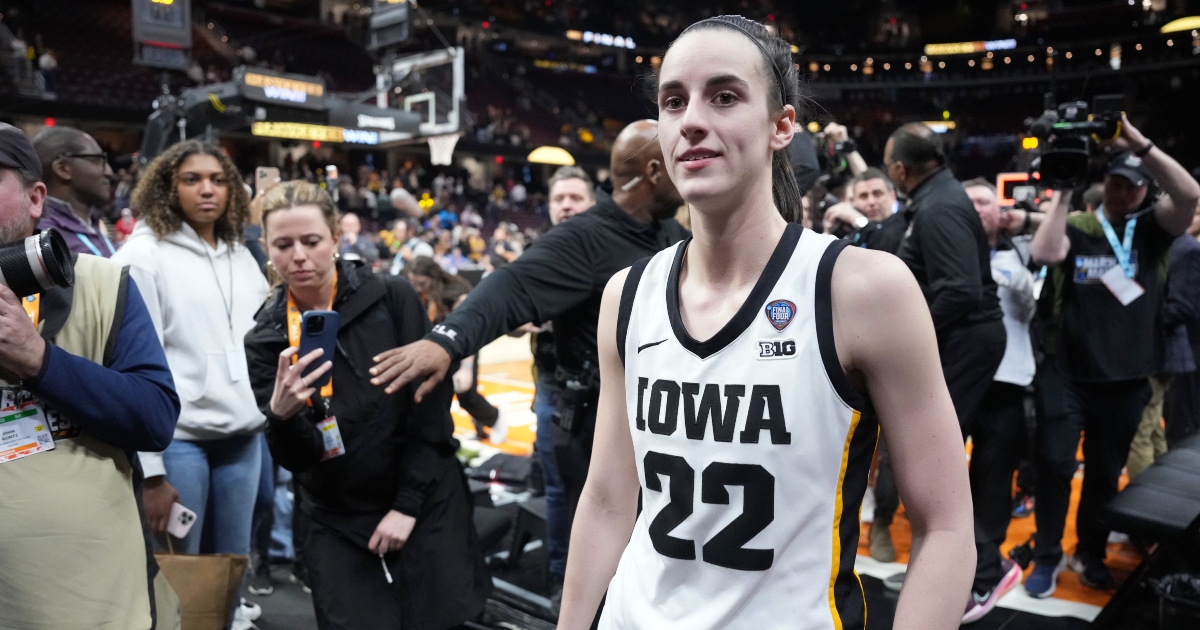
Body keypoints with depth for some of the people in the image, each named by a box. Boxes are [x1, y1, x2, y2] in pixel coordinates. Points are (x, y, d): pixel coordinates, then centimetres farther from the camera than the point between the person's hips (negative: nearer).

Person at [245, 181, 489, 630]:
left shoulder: (393, 298, -8)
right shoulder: (265, 340, -2)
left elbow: (431, 408, -8)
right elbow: (296, 459, -7)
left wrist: (407, 504, -11)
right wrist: (281, 415, -27)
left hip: (428, 508, -1)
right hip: (338, 525, 2)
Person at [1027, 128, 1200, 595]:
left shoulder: (1152, 229, 4)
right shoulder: (1077, 227, 1)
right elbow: (1044, 253, -21)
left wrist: (1140, 144, -22)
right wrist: (1063, 191, -18)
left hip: (1126, 379, 2)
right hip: (1066, 372, -1)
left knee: (1105, 472, 13)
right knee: (1054, 462, -5)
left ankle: (1091, 553, 32)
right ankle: (1048, 554, 13)